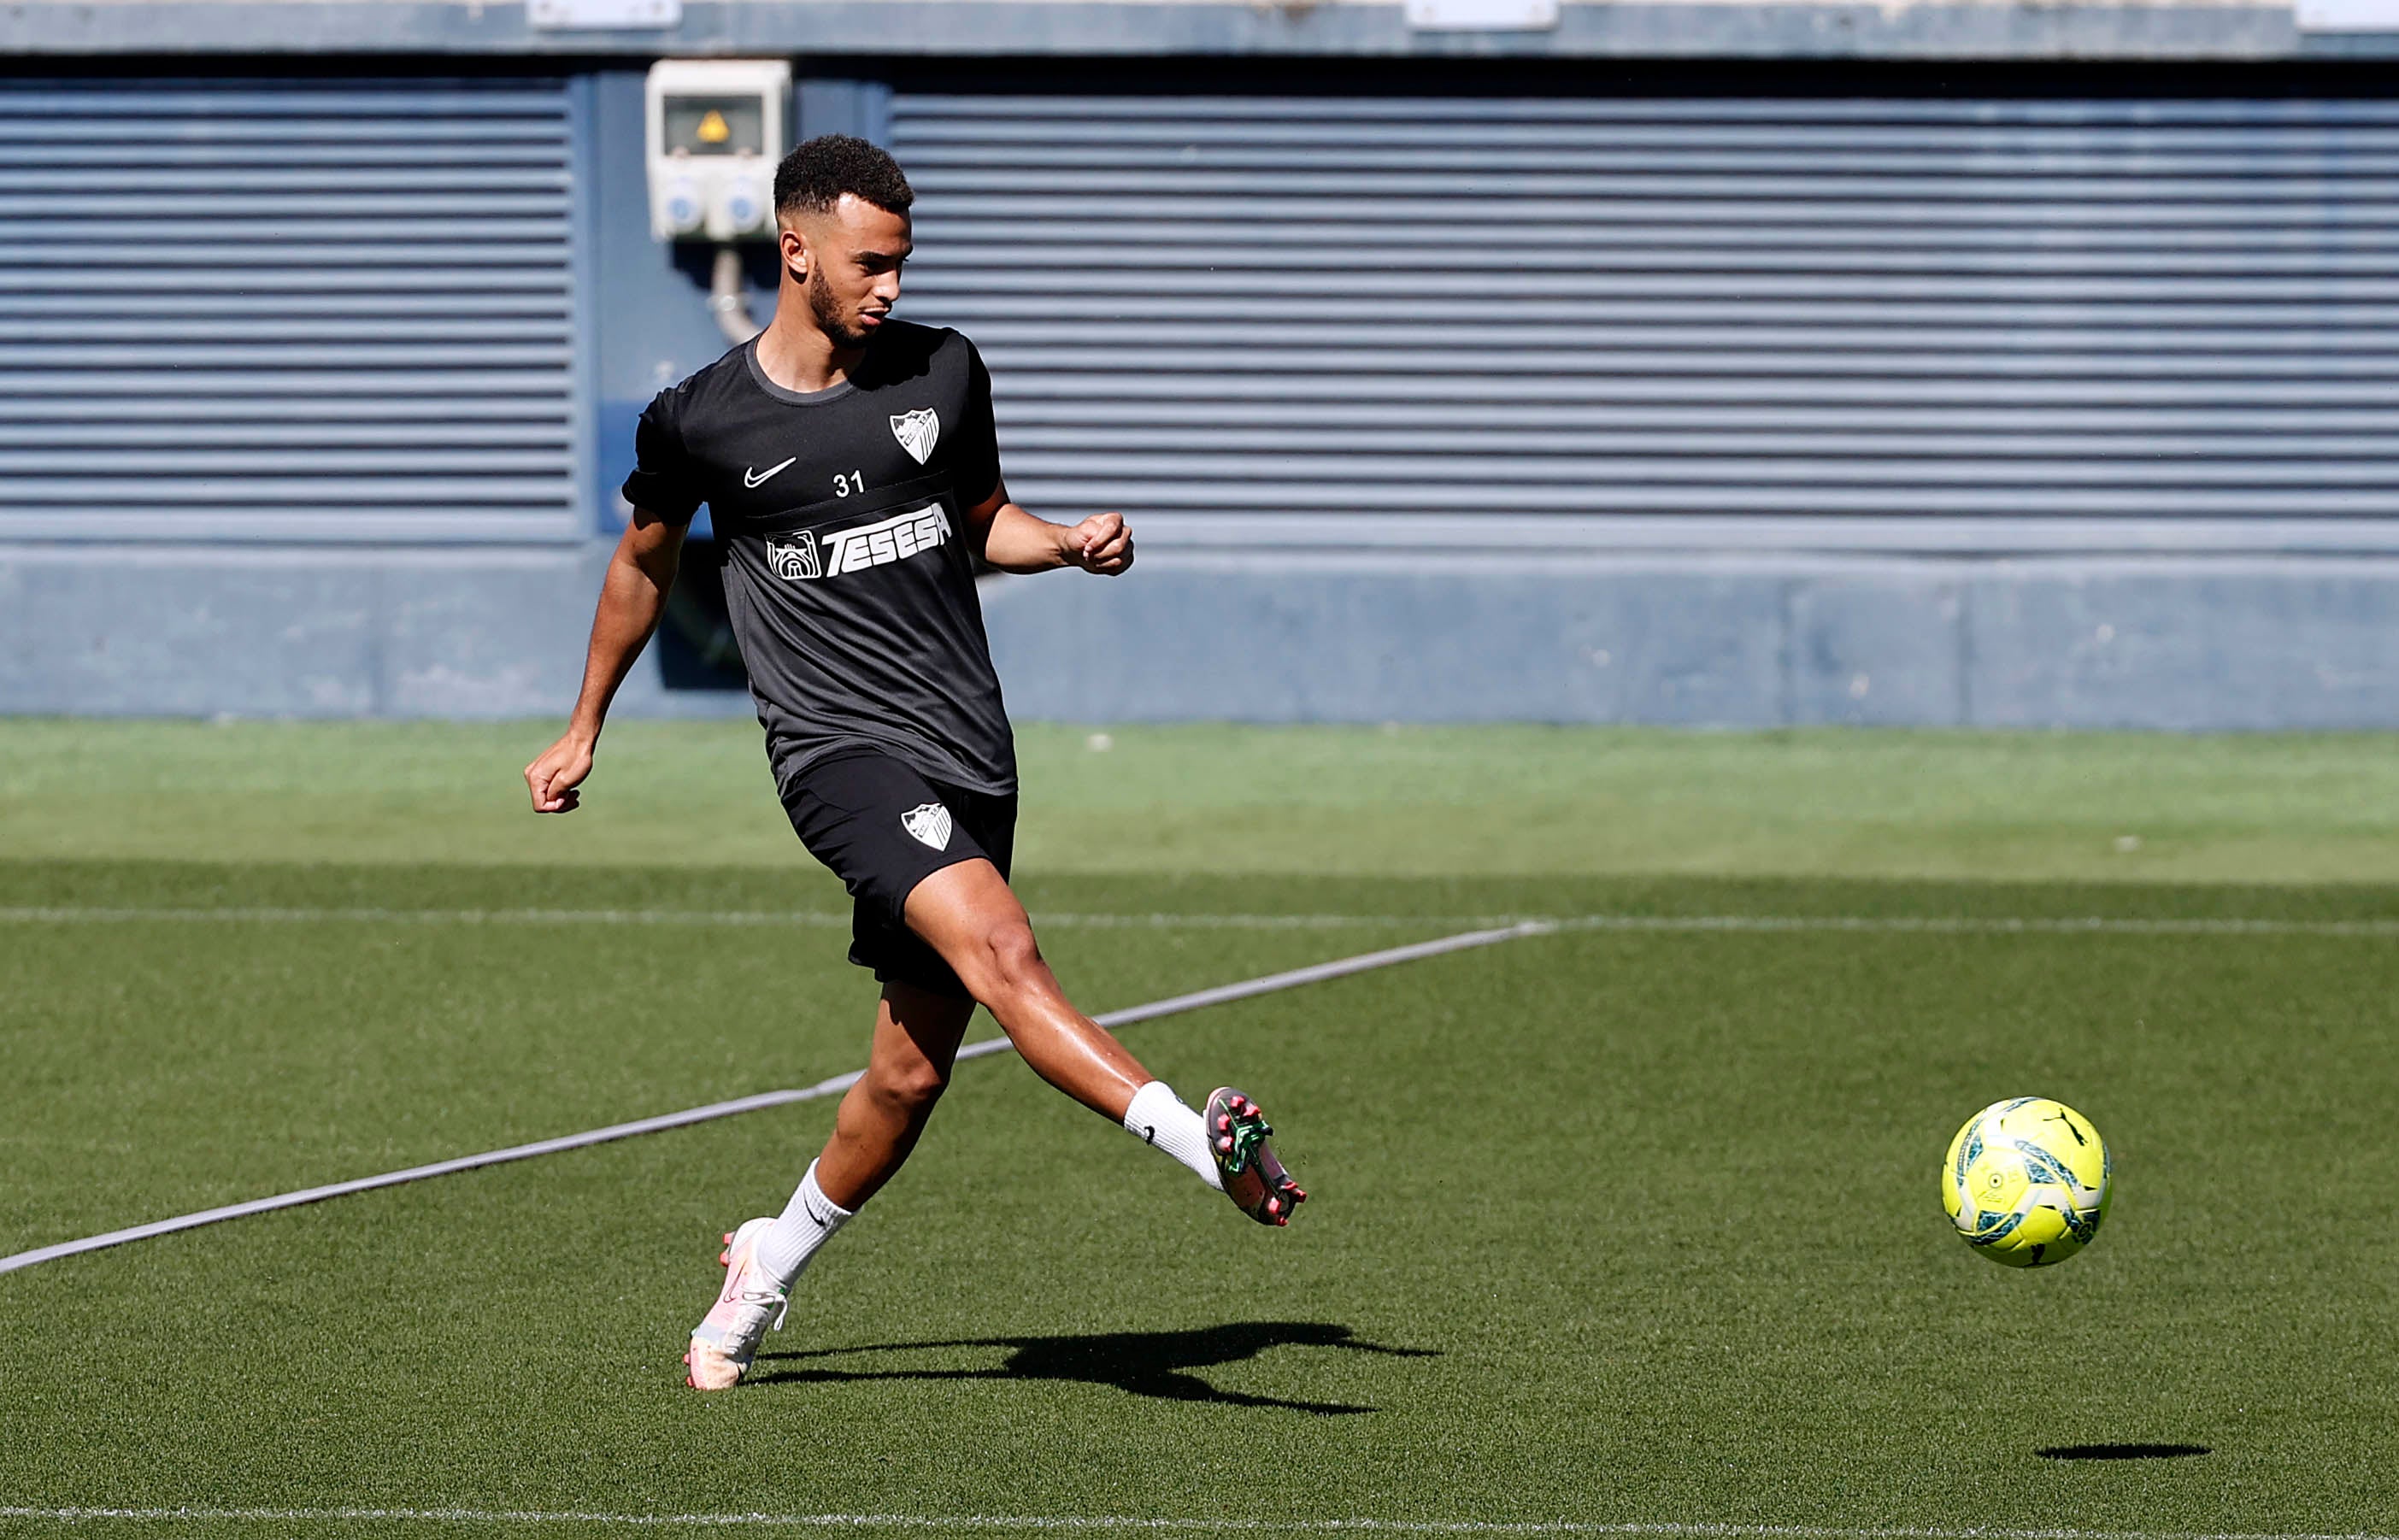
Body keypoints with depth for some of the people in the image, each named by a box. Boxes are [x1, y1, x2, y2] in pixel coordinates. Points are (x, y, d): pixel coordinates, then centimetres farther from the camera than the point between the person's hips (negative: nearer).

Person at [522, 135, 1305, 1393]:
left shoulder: (941, 373, 7)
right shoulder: (702, 423, -1)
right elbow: (644, 563, 17)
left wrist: (1071, 542, 2)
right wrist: (582, 734, 26)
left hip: (969, 754, 4)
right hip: (840, 748, -4)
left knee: (911, 1072, 5)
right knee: (999, 949, -28)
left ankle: (767, 1269, 27)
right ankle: (1208, 1145, -42)